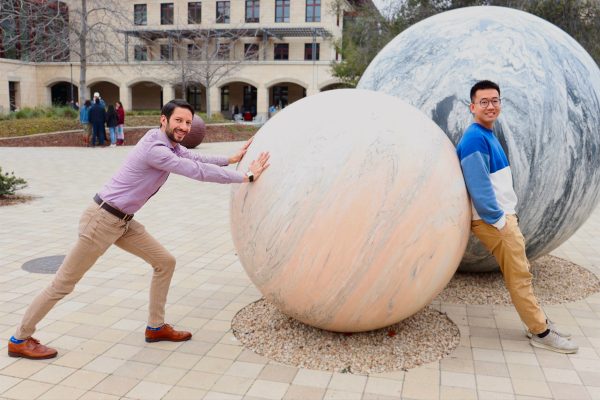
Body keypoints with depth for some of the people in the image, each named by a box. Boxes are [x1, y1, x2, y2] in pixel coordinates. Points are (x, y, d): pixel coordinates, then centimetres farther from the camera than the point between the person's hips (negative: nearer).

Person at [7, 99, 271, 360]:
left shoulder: (171, 145, 5)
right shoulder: (155, 149, -24)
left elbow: (197, 158, 21)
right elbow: (198, 172, -26)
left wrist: (231, 159, 13)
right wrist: (246, 177, -21)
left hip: (123, 222, 10)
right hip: (102, 220, -10)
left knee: (165, 262, 8)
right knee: (64, 283, 3)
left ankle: (156, 327, 19)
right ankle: (20, 340, 20)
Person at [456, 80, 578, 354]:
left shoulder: (488, 135, 13)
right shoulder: (475, 138, -18)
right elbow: (479, 187, -22)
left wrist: (508, 215, 15)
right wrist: (499, 220, -17)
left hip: (503, 214, 9)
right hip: (493, 219, -9)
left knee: (519, 274, 15)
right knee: (519, 276, -1)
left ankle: (537, 322, 26)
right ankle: (541, 332, 10)